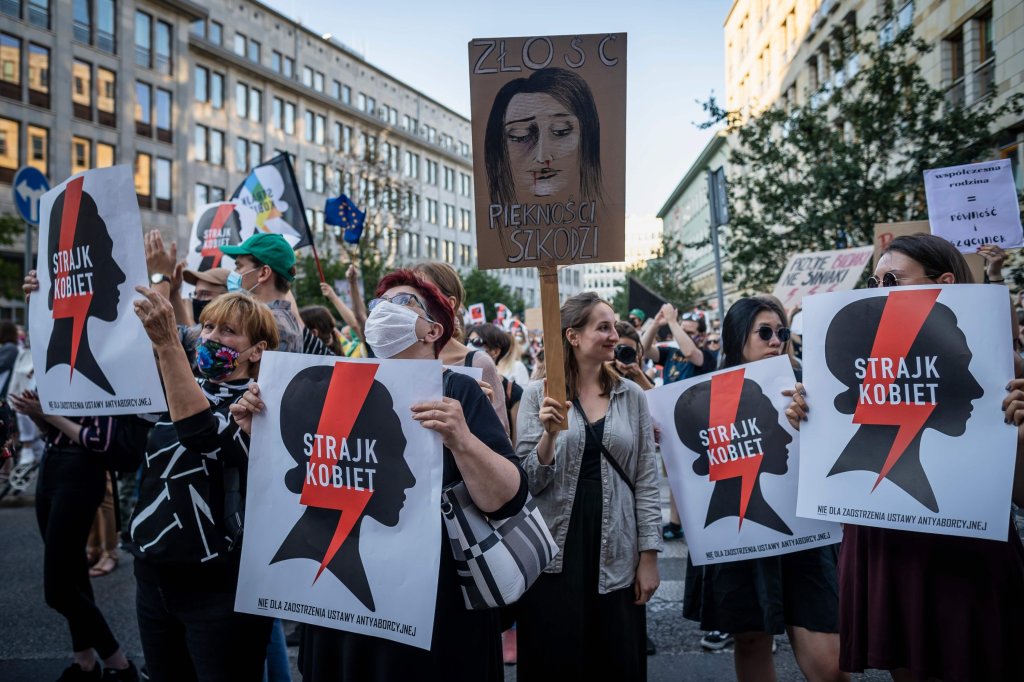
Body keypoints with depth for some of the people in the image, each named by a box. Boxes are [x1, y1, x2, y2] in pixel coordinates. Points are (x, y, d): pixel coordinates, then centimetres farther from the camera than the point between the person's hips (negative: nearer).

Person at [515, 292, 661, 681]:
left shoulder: (632, 396, 4)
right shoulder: (538, 394, -3)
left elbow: (646, 480, 4)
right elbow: (529, 482, -6)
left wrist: (649, 555, 0)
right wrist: (550, 434, -22)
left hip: (616, 552, 2)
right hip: (554, 551, -2)